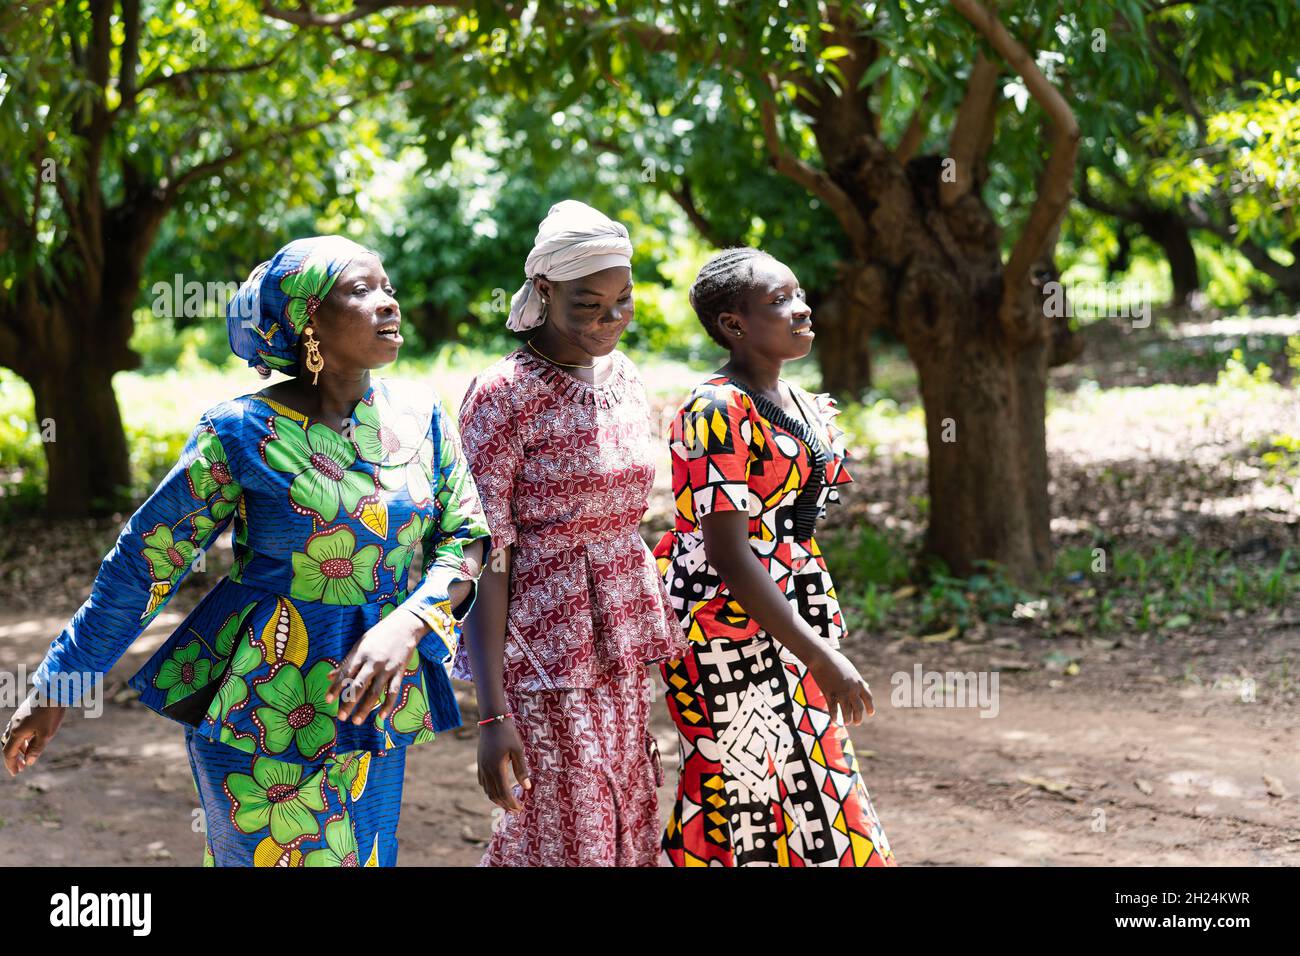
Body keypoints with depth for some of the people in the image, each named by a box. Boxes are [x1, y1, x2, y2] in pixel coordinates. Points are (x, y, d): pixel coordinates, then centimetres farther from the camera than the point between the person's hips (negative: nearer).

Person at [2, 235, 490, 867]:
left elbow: (464, 540, 0)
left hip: (373, 711, 5)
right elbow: (145, 560, -6)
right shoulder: (246, 431, -11)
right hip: (262, 706, -5)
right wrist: (55, 688, -3)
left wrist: (408, 624, -21)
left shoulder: (420, 417, 2)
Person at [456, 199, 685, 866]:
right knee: (564, 842, -2)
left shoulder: (625, 379, 8)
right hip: (546, 658, -7)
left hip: (619, 655, 7)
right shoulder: (503, 396, -13)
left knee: (624, 835, 10)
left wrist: (645, 654, 15)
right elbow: (485, 558, -15)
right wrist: (494, 714, -19)